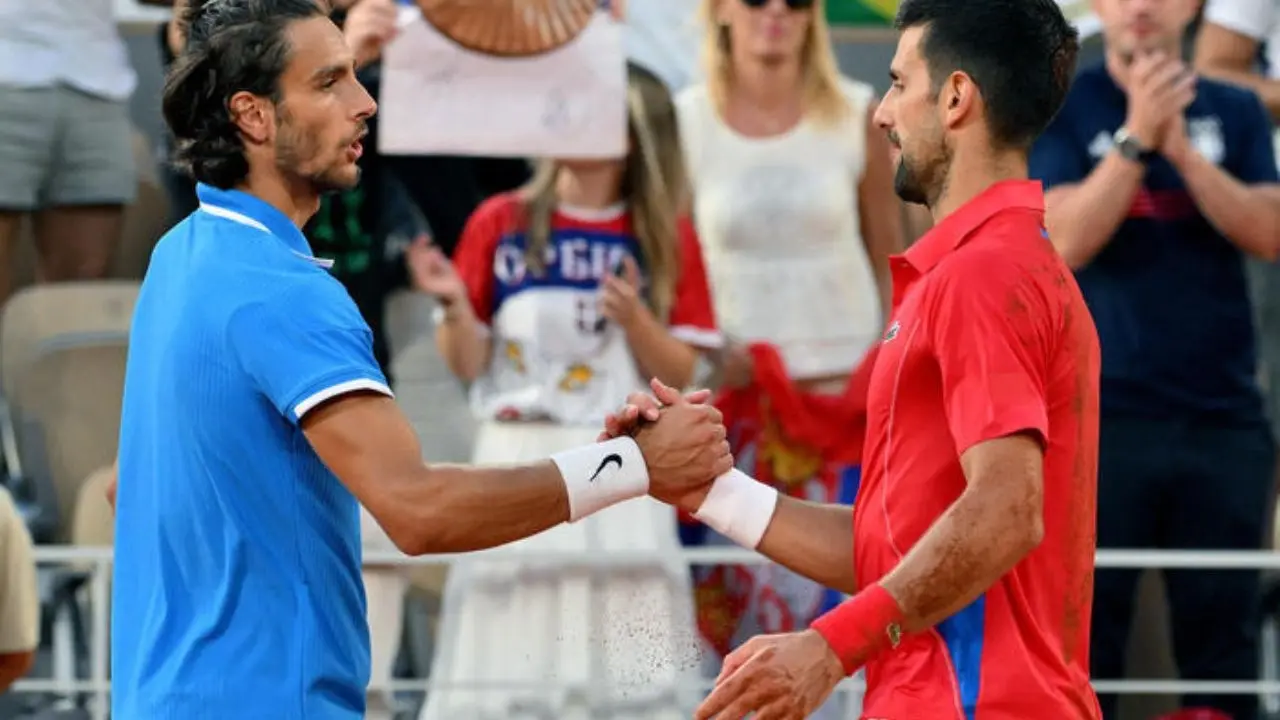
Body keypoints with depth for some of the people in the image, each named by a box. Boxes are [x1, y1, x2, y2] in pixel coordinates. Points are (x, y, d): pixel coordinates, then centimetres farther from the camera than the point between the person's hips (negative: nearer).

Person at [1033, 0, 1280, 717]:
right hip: (1101, 413, -2)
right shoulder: (1061, 108, 2)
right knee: (1082, 635, -3)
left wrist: (1181, 149, -15)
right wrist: (1137, 135, -19)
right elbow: (1067, 240, -11)